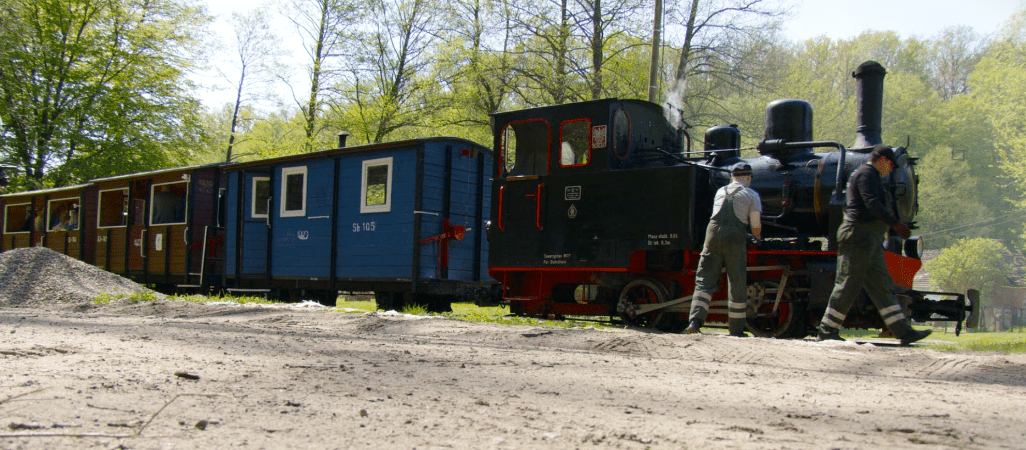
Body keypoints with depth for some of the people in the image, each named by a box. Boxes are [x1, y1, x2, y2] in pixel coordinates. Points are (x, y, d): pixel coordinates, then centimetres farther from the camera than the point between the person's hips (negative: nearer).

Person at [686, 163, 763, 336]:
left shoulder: (720, 191, 21)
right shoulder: (752, 195, 10)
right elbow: (756, 225, 6)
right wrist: (758, 239, 27)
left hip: (713, 233, 3)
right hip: (736, 238, -3)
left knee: (704, 280, 5)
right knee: (737, 284, 7)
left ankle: (695, 321, -11)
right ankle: (736, 330, 14)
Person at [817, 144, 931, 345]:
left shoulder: (871, 176, 24)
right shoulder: (866, 173, -9)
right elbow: (872, 204, -23)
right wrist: (895, 223, -27)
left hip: (870, 241, 11)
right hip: (859, 236, -11)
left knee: (882, 287, 7)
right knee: (848, 286, -6)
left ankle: (904, 332, 6)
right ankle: (826, 332, 0)